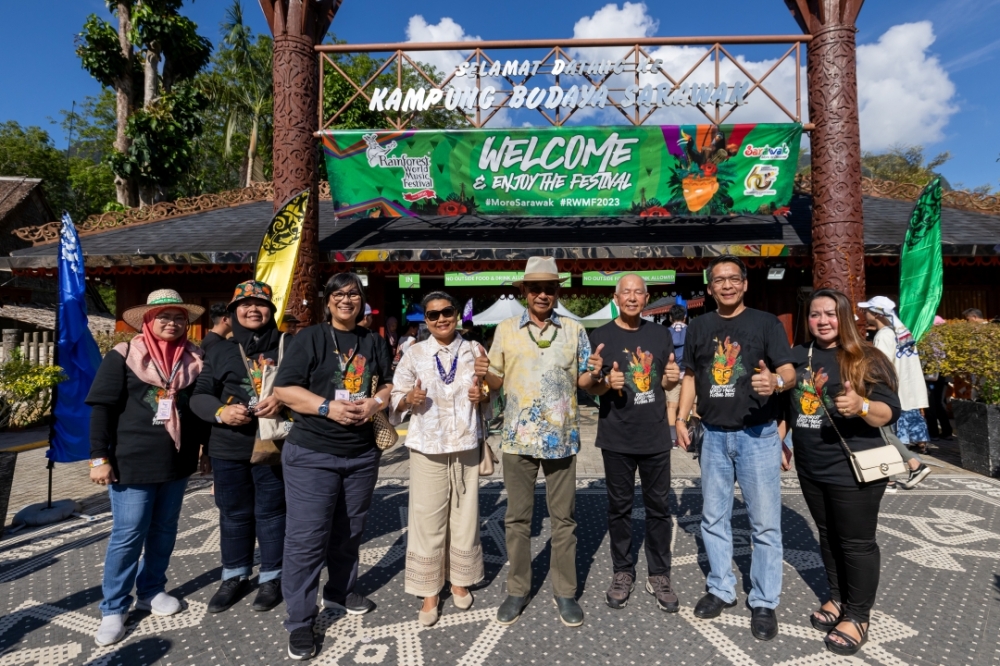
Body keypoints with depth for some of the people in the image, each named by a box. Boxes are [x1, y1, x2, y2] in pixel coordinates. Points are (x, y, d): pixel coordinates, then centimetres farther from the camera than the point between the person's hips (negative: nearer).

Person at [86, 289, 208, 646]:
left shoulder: (193, 359, 3)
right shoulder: (123, 355, -6)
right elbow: (102, 409, -7)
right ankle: (113, 609, 19)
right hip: (132, 462, -3)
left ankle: (151, 591, 33)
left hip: (178, 463, 4)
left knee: (164, 531, 14)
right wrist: (100, 457, -10)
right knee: (127, 536, 3)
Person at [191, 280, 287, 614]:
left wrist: (282, 401, -22)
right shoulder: (220, 352, 8)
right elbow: (199, 396, 5)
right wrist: (220, 411, -15)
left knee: (270, 512, 9)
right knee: (234, 514, 15)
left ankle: (271, 578, 26)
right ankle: (234, 577, 33)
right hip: (228, 448, 3)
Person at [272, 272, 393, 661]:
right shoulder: (308, 338, -4)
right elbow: (284, 388, -9)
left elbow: (390, 384, 12)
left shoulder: (374, 341, 9)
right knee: (306, 537, -1)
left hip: (363, 453, 5)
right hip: (311, 454, -4)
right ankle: (299, 623, 12)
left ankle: (341, 593, 37)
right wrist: (327, 407, -21)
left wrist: (375, 403, -9)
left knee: (349, 531, 17)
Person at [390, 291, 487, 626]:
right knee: (427, 520, 2)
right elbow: (395, 397, -1)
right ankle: (430, 592, 20)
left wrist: (482, 395, -10)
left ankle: (460, 580, 32)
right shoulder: (415, 353, -1)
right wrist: (409, 399, -22)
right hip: (427, 448, -2)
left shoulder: (474, 351, 4)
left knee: (465, 516, 11)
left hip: (466, 445, 2)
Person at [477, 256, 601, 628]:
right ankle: (517, 590, 27)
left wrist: (594, 374, -15)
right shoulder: (506, 330, 3)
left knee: (563, 518, 10)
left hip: (562, 438, 0)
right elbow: (497, 382, 7)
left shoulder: (574, 331, 4)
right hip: (518, 438, 0)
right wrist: (484, 374, -15)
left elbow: (583, 382, 7)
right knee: (517, 517, 11)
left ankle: (565, 592, 26)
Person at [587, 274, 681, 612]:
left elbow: (666, 383, 14)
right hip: (617, 437, -2)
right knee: (619, 507, 10)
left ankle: (659, 575, 25)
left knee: (659, 507, 9)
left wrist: (672, 377, -9)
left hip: (655, 435, 2)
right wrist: (607, 383, -21)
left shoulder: (660, 334, 7)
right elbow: (591, 387, 0)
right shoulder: (601, 336, -2)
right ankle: (623, 572, 26)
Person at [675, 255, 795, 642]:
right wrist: (681, 419, 5)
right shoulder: (699, 328, 8)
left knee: (765, 523, 4)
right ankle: (721, 590, 30)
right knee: (714, 518, 13)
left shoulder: (766, 323, -4)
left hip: (758, 434, -4)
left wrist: (776, 382, -33)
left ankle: (764, 602, 20)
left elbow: (789, 371, -9)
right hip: (714, 435, 4)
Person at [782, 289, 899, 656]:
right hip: (811, 468, 5)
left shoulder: (867, 360, -9)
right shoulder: (797, 357, 6)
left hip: (854, 470, -5)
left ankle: (858, 615, 22)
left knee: (857, 542, 7)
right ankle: (837, 597, 36)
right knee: (828, 536, 18)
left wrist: (861, 405, -33)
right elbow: (787, 402, 17)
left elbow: (890, 413, -13)